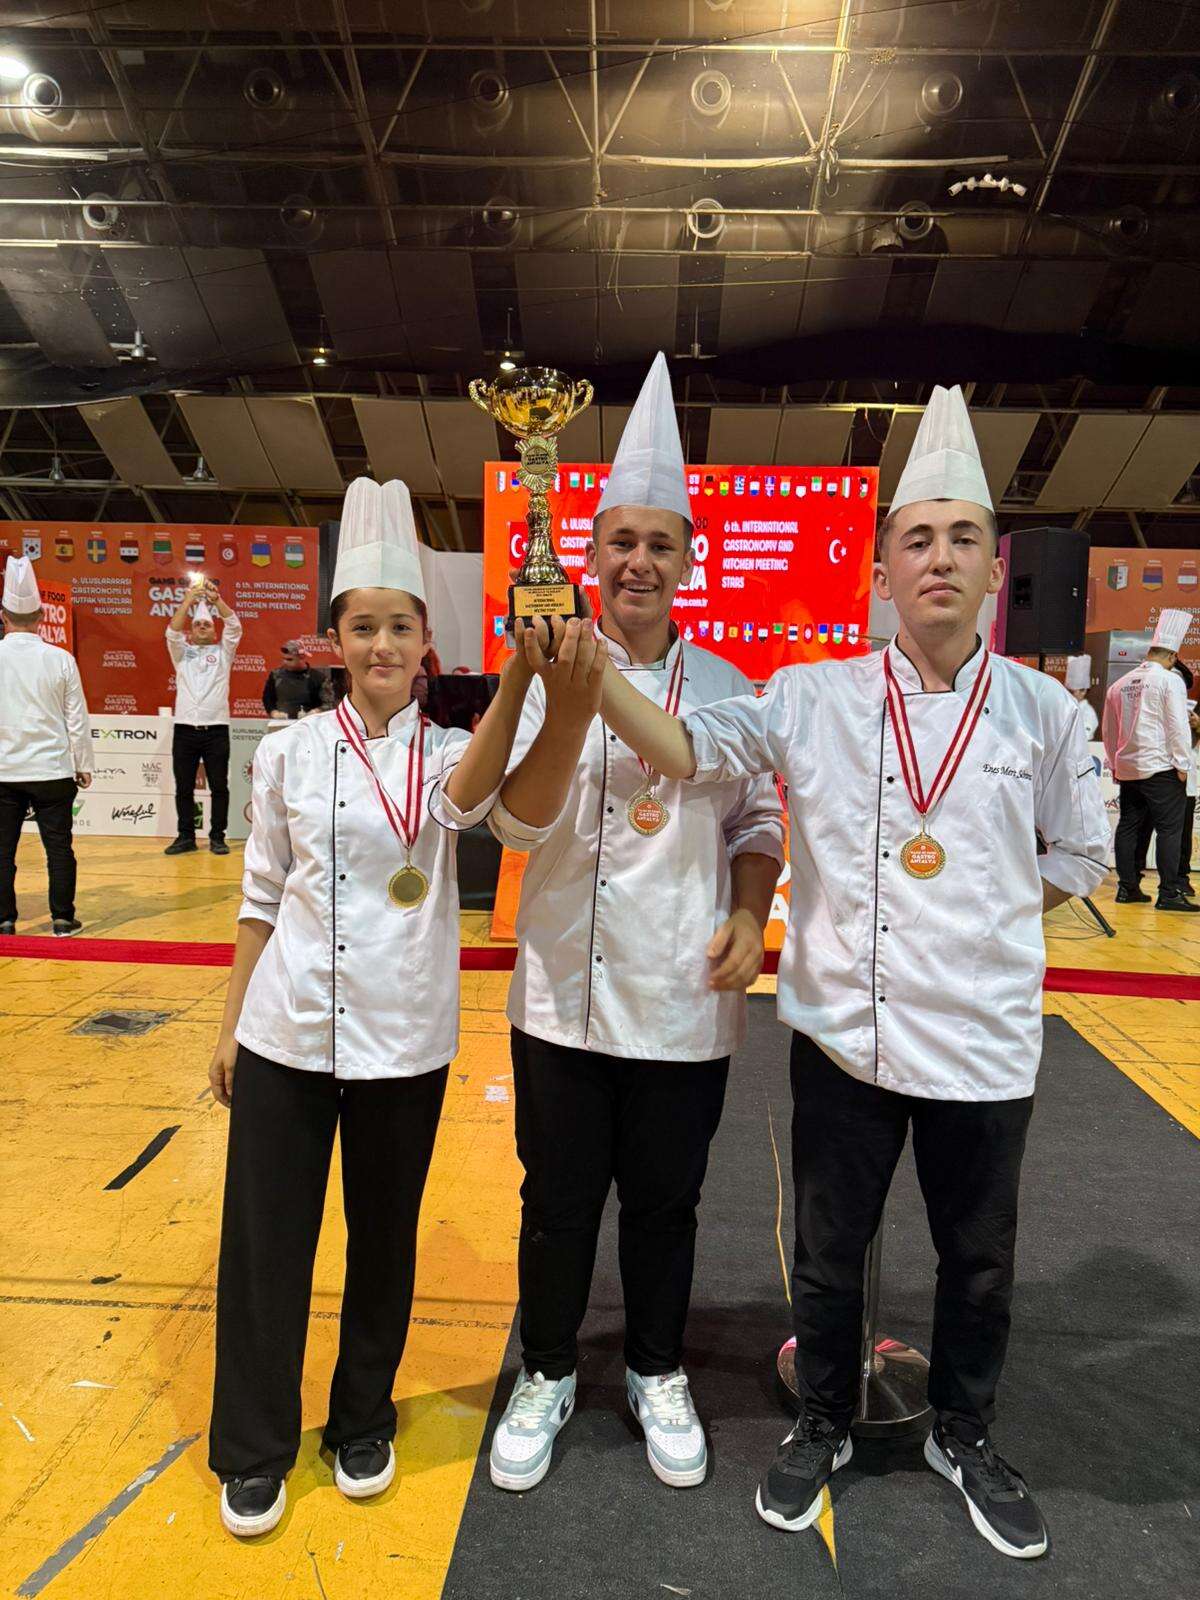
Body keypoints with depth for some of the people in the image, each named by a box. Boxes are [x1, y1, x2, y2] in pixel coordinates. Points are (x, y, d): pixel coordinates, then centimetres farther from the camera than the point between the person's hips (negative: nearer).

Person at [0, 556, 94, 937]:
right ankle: (62, 919, 9)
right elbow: (77, 719, -2)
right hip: (52, 769, -1)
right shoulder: (60, 659, -6)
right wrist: (84, 766, 9)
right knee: (58, 846, 6)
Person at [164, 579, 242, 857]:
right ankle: (185, 836, 14)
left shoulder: (223, 653, 9)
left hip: (216, 729, -1)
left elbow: (234, 627, -6)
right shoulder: (181, 653, 13)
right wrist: (188, 601, -16)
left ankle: (217, 837, 9)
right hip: (184, 729, 2)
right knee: (183, 788, 6)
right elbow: (172, 632, -5)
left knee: (219, 787, 2)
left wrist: (217, 600, -18)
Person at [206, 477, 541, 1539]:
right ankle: (254, 1448, 33)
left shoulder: (451, 753, -4)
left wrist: (518, 672, -47)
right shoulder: (290, 751, -1)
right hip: (286, 1032, 1)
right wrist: (230, 1024, 7)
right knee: (265, 1242, 9)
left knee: (384, 1239, 16)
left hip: (405, 1040, 0)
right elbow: (263, 895, 6)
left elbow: (469, 796, -31)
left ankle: (364, 1420, 40)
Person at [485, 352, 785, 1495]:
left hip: (686, 1002, 2)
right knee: (559, 1201, 14)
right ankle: (547, 1372, 39)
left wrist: (749, 916, -8)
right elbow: (518, 825, -15)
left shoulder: (726, 688, 2)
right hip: (564, 996, -1)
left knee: (665, 1204, 17)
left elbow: (757, 821, 9)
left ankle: (656, 1372, 42)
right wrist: (571, 713, -30)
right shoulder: (552, 676, -4)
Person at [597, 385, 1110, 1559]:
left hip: (985, 1038, 1)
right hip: (844, 1030, -1)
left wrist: (984, 913, 1)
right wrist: (588, 667, -27)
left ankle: (963, 1437, 48)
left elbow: (1079, 858, 9)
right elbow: (690, 750, -15)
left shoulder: (1040, 709, -2)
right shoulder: (815, 697, -6)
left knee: (978, 1260, 20)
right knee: (828, 1253, 17)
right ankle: (824, 1425, 44)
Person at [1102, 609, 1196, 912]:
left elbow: (1109, 730, 17)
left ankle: (1127, 887, 13)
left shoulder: (1120, 684, 11)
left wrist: (1115, 763, 26)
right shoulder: (1170, 680, -7)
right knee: (1169, 828, -3)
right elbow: (1178, 726, -12)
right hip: (1160, 767, -6)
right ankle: (1168, 893, -4)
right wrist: (1182, 765, -7)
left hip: (1127, 768, 6)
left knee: (1128, 826, 9)